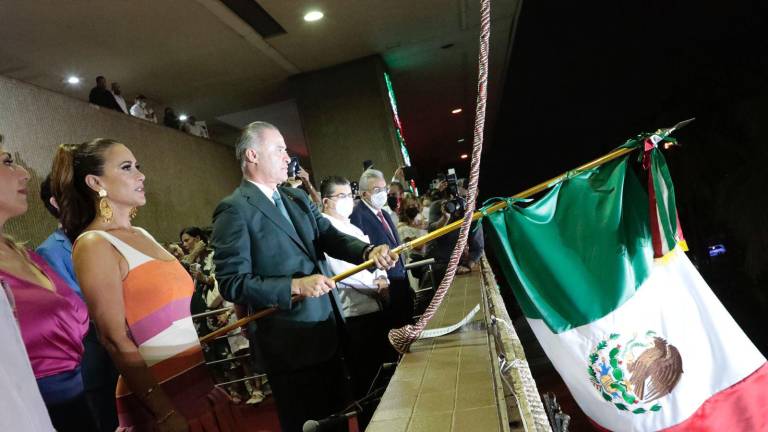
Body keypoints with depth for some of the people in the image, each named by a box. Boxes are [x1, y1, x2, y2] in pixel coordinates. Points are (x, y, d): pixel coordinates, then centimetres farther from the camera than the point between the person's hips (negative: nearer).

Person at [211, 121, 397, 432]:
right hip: (290, 344, -7)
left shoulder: (297, 197, 9)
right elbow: (232, 283, -21)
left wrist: (369, 252, -19)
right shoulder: (234, 210, -16)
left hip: (327, 331, 8)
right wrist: (296, 286, -27)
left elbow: (329, 236, 0)